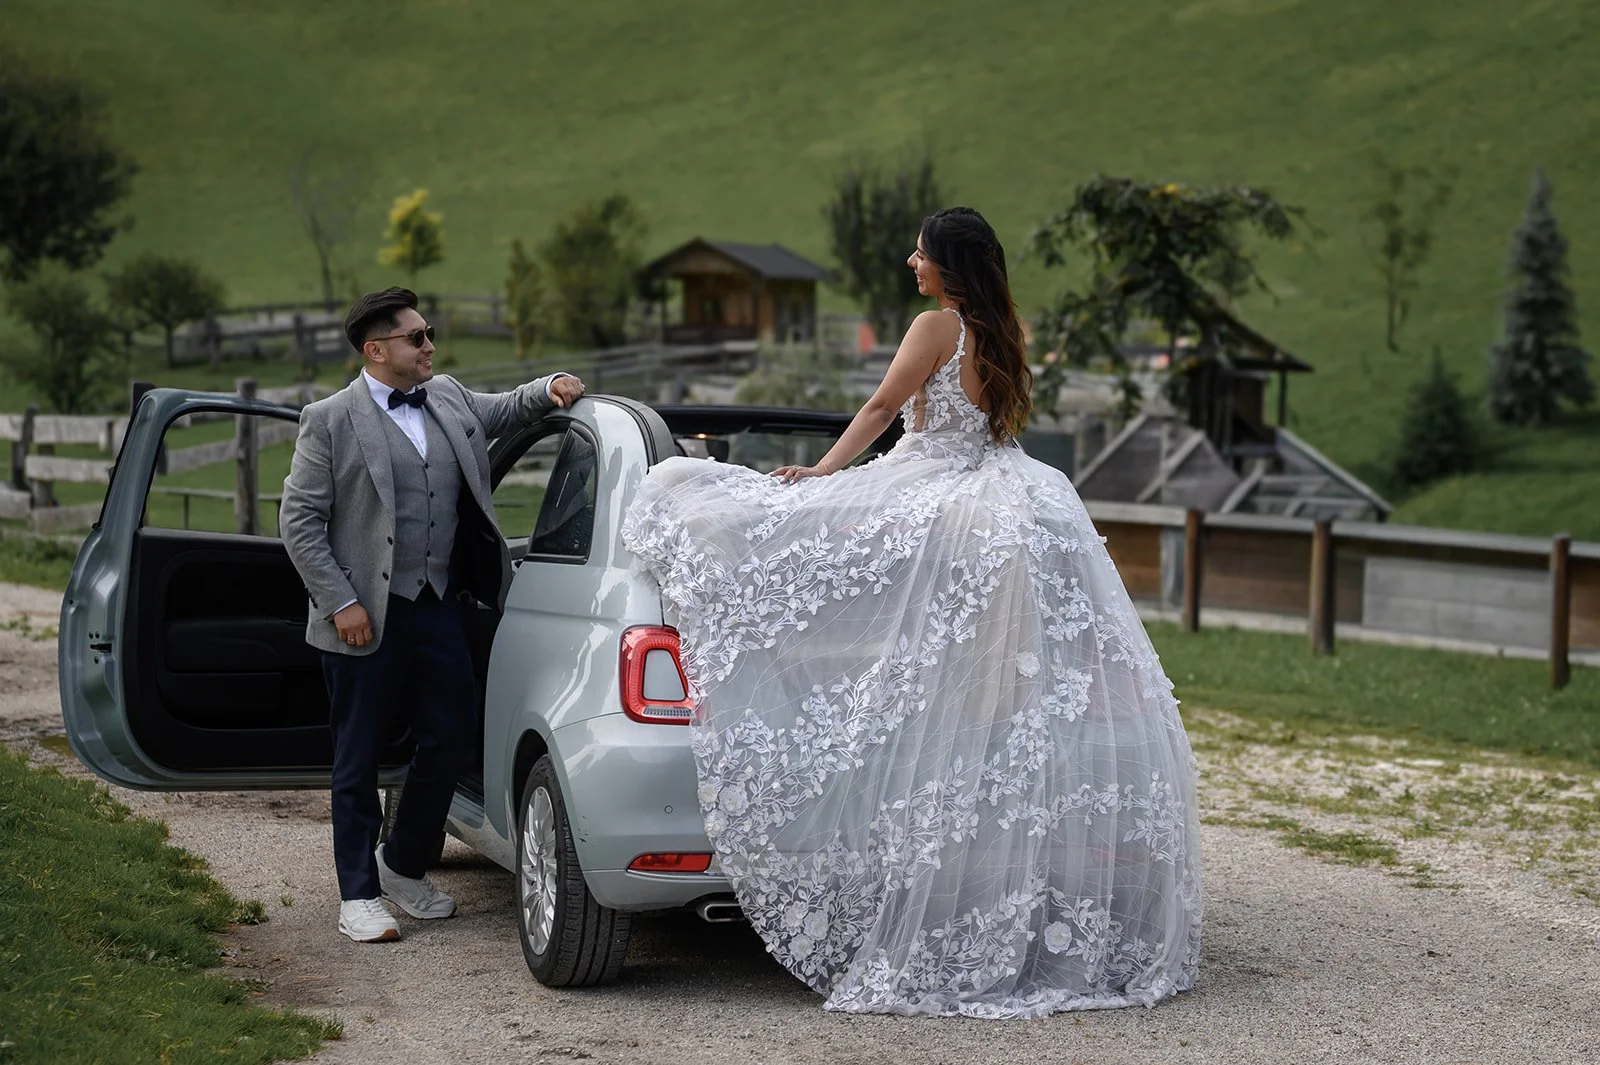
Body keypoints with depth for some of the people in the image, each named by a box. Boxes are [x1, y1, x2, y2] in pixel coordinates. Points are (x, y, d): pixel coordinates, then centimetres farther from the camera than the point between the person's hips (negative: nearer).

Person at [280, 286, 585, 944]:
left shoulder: (450, 399, 10)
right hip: (368, 617, -5)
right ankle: (359, 896, 15)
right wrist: (341, 603, -13)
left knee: (452, 740, 7)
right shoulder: (330, 421, -7)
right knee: (359, 758, 4)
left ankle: (403, 866, 28)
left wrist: (548, 389, 9)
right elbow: (298, 520, -7)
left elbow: (503, 409, 31)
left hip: (440, 606, 6)